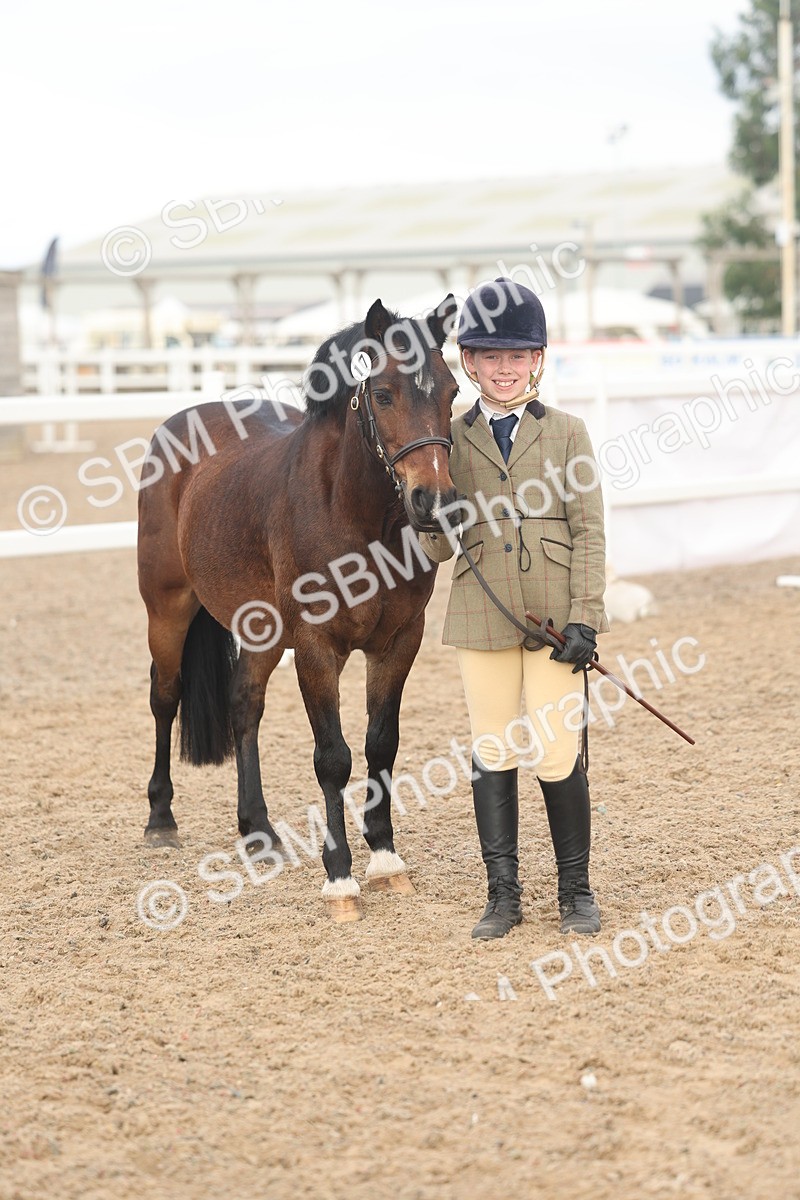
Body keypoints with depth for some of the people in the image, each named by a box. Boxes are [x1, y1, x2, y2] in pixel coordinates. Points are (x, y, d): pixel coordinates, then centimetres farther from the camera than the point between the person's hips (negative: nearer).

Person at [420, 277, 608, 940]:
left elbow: (589, 532, 0)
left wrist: (584, 617, -9)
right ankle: (503, 895, 17)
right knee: (493, 757, 7)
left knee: (560, 757, 0)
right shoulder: (451, 440, 5)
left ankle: (576, 890, 16)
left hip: (554, 615, -1)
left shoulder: (567, 433, 3)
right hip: (482, 618, 2)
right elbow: (439, 546, 3)